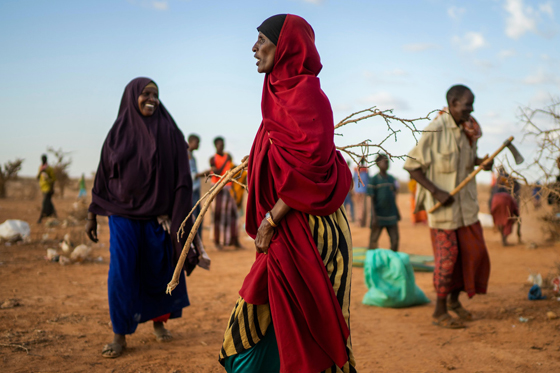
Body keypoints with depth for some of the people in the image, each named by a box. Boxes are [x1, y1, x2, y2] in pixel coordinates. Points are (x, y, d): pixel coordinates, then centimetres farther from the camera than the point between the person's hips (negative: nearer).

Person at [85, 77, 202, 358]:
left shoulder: (168, 132, 0)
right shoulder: (118, 132, 5)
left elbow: (180, 177, -3)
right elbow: (103, 175, 8)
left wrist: (176, 218, -9)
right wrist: (92, 214, 6)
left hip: (157, 216, 0)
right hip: (122, 214, 1)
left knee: (158, 271, 8)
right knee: (121, 274, -5)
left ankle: (159, 321, 29)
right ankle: (120, 335, 6)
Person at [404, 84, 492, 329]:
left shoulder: (468, 129, 5)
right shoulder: (435, 130, -16)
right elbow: (412, 166, -14)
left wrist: (480, 161, -2)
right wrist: (436, 191, -21)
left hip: (466, 203, 7)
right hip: (443, 205, -7)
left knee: (474, 251, 11)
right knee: (447, 256, -2)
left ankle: (454, 299, 30)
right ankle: (440, 311, 12)